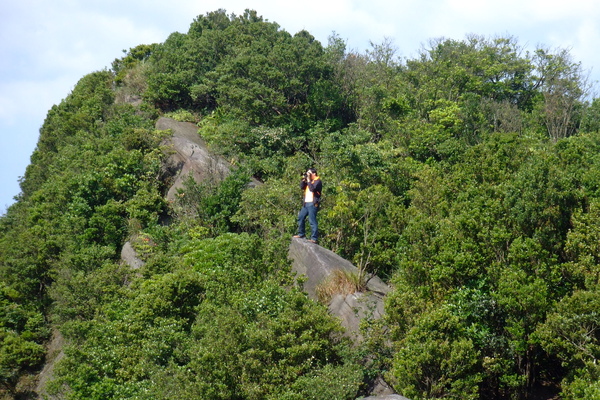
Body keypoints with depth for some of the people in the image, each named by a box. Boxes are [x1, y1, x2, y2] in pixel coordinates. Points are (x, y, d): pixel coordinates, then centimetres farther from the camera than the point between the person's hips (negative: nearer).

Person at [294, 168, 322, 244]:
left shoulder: (317, 181, -7)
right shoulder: (309, 181, 18)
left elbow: (312, 188, -22)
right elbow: (302, 187, 15)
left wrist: (308, 180, -13)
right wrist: (303, 179, 5)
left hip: (313, 204, -9)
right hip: (306, 203, 9)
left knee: (312, 220, -11)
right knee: (300, 217, 15)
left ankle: (314, 238, -12)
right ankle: (301, 234, 27)